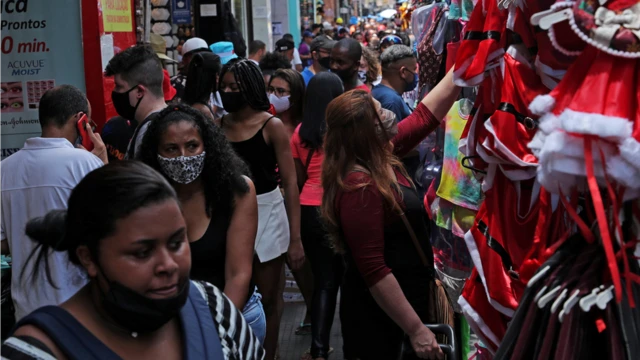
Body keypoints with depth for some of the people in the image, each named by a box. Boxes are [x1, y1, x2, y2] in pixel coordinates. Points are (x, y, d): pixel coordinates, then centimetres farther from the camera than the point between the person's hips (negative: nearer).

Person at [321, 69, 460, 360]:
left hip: (405, 297, 10)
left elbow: (426, 115, 11)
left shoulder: (381, 155, 0)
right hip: (381, 312, -10)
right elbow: (373, 272, -28)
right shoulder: (360, 188, -27)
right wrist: (416, 330, -25)